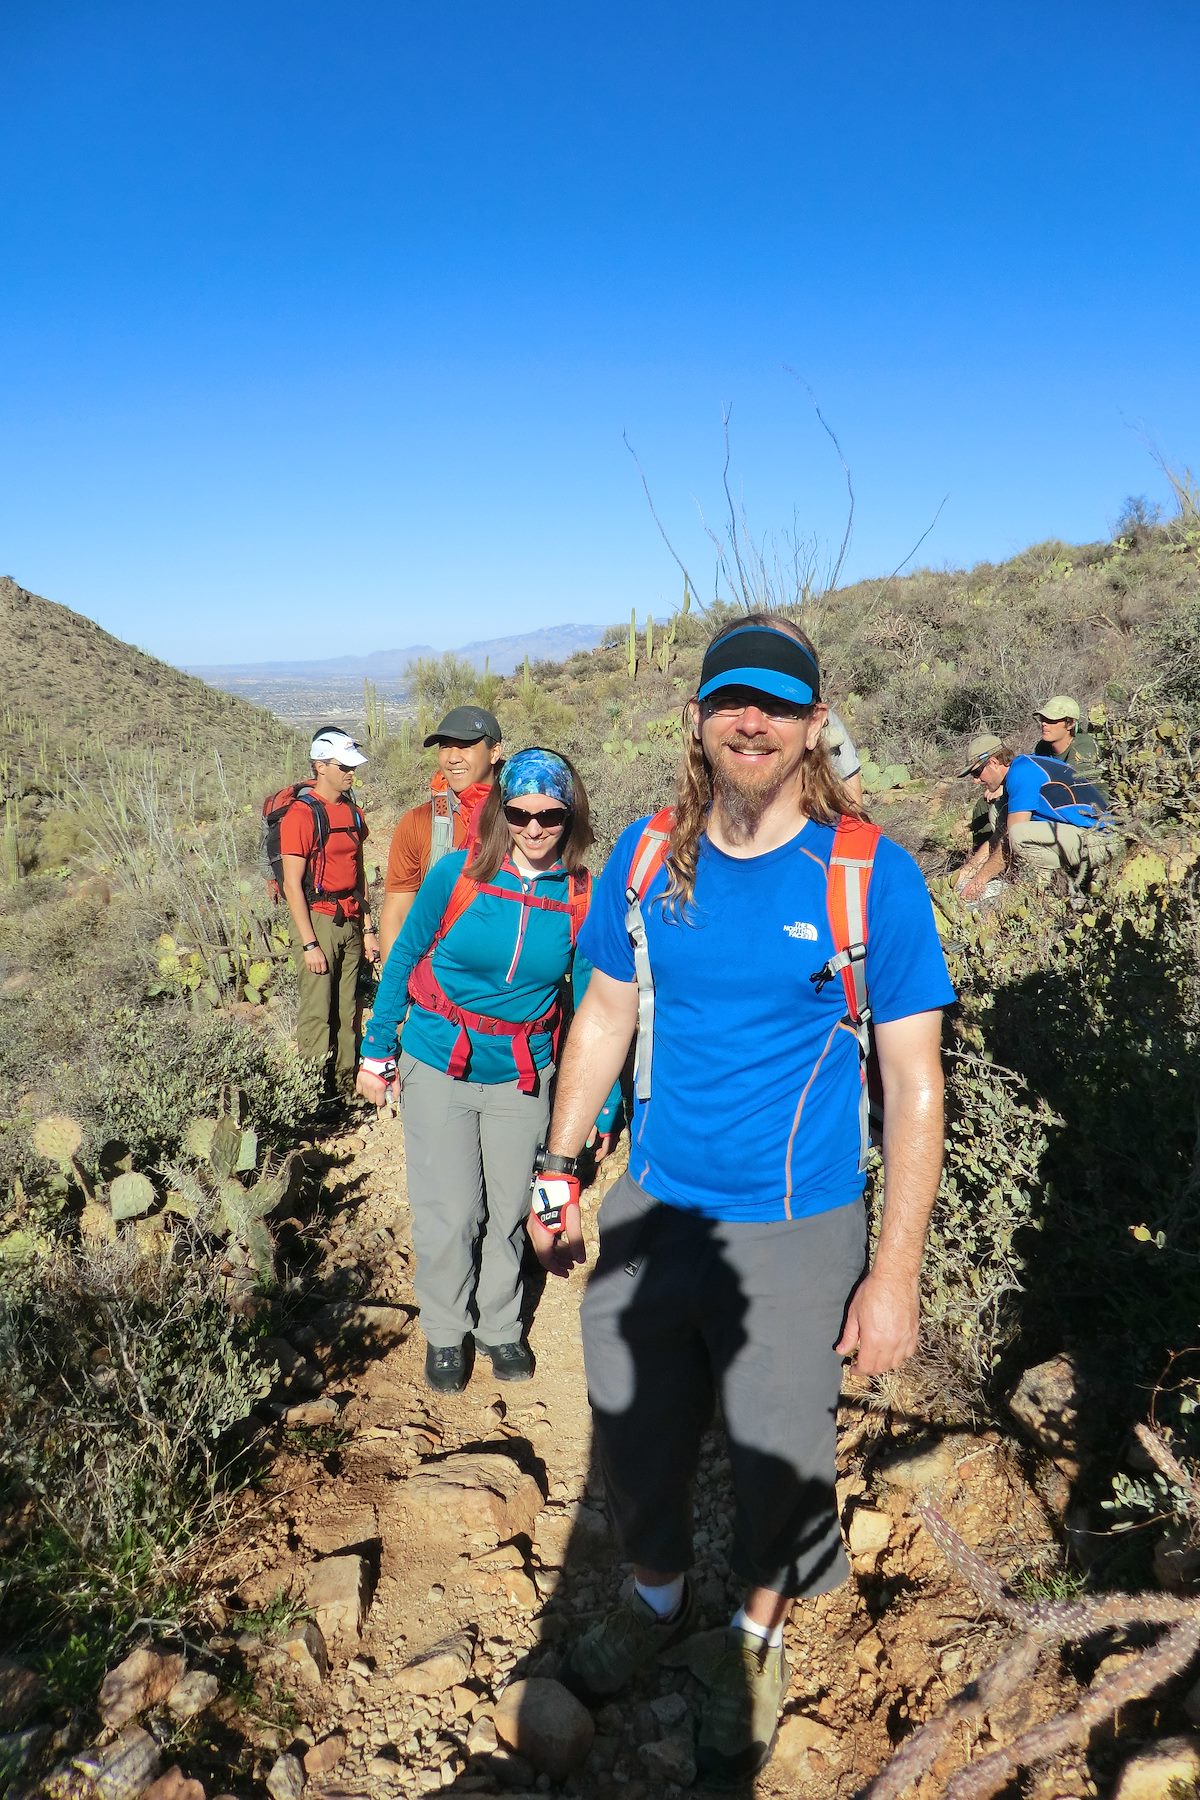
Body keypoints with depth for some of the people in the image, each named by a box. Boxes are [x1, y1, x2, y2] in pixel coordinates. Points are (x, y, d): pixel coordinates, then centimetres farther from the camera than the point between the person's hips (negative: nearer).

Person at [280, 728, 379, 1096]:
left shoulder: (352, 811, 12)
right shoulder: (301, 814, -11)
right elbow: (292, 885, -13)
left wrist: (367, 928, 14)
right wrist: (309, 944, -16)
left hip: (350, 922, 7)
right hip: (319, 921, -7)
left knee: (347, 1012, 12)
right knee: (317, 1015, -6)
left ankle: (347, 1087, 20)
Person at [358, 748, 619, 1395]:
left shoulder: (582, 898, -9)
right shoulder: (457, 874, -13)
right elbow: (402, 960, -2)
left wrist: (601, 1103, 0)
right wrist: (375, 1052, 0)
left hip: (522, 1077, 2)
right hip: (437, 1068, -1)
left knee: (508, 1211, 15)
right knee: (448, 1214, 6)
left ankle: (499, 1326, 40)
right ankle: (445, 1331, 32)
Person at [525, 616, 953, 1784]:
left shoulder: (870, 876, -15)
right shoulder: (645, 858, -5)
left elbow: (914, 1083, -11)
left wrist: (895, 1274, -12)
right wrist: (557, 1172, 7)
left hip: (796, 1232, -3)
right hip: (652, 1208, 4)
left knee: (777, 1461, 16)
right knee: (634, 1436, 21)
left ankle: (755, 1638, 49)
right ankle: (657, 1599, 53)